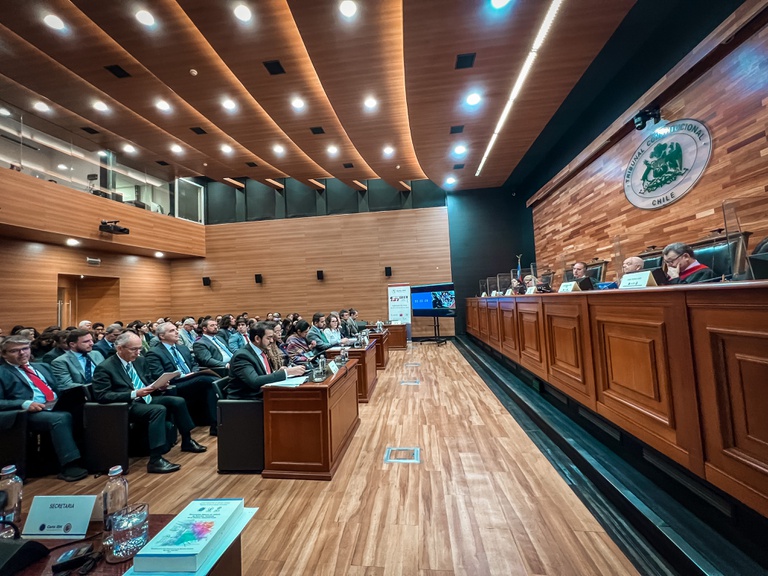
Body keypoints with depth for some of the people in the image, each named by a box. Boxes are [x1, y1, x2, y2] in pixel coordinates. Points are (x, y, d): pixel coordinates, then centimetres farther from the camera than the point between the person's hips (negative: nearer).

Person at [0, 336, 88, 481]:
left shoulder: (42, 367, 25)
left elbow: (58, 389, 24)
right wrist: (24, 403, -20)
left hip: (58, 408, 5)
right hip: (30, 413, -5)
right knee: (61, 418, -35)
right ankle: (70, 466, -30)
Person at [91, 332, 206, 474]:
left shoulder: (139, 360, 9)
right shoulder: (104, 368, -12)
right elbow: (102, 396, -17)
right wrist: (134, 394, -25)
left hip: (145, 399, 8)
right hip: (126, 406, -7)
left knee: (178, 401, -9)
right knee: (159, 409, -32)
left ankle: (187, 441, 10)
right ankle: (155, 460, -28)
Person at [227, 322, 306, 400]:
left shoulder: (261, 352, 7)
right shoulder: (242, 355, -16)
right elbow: (255, 382, -28)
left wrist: (278, 372, -5)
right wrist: (286, 372, -29)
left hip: (261, 396, 7)